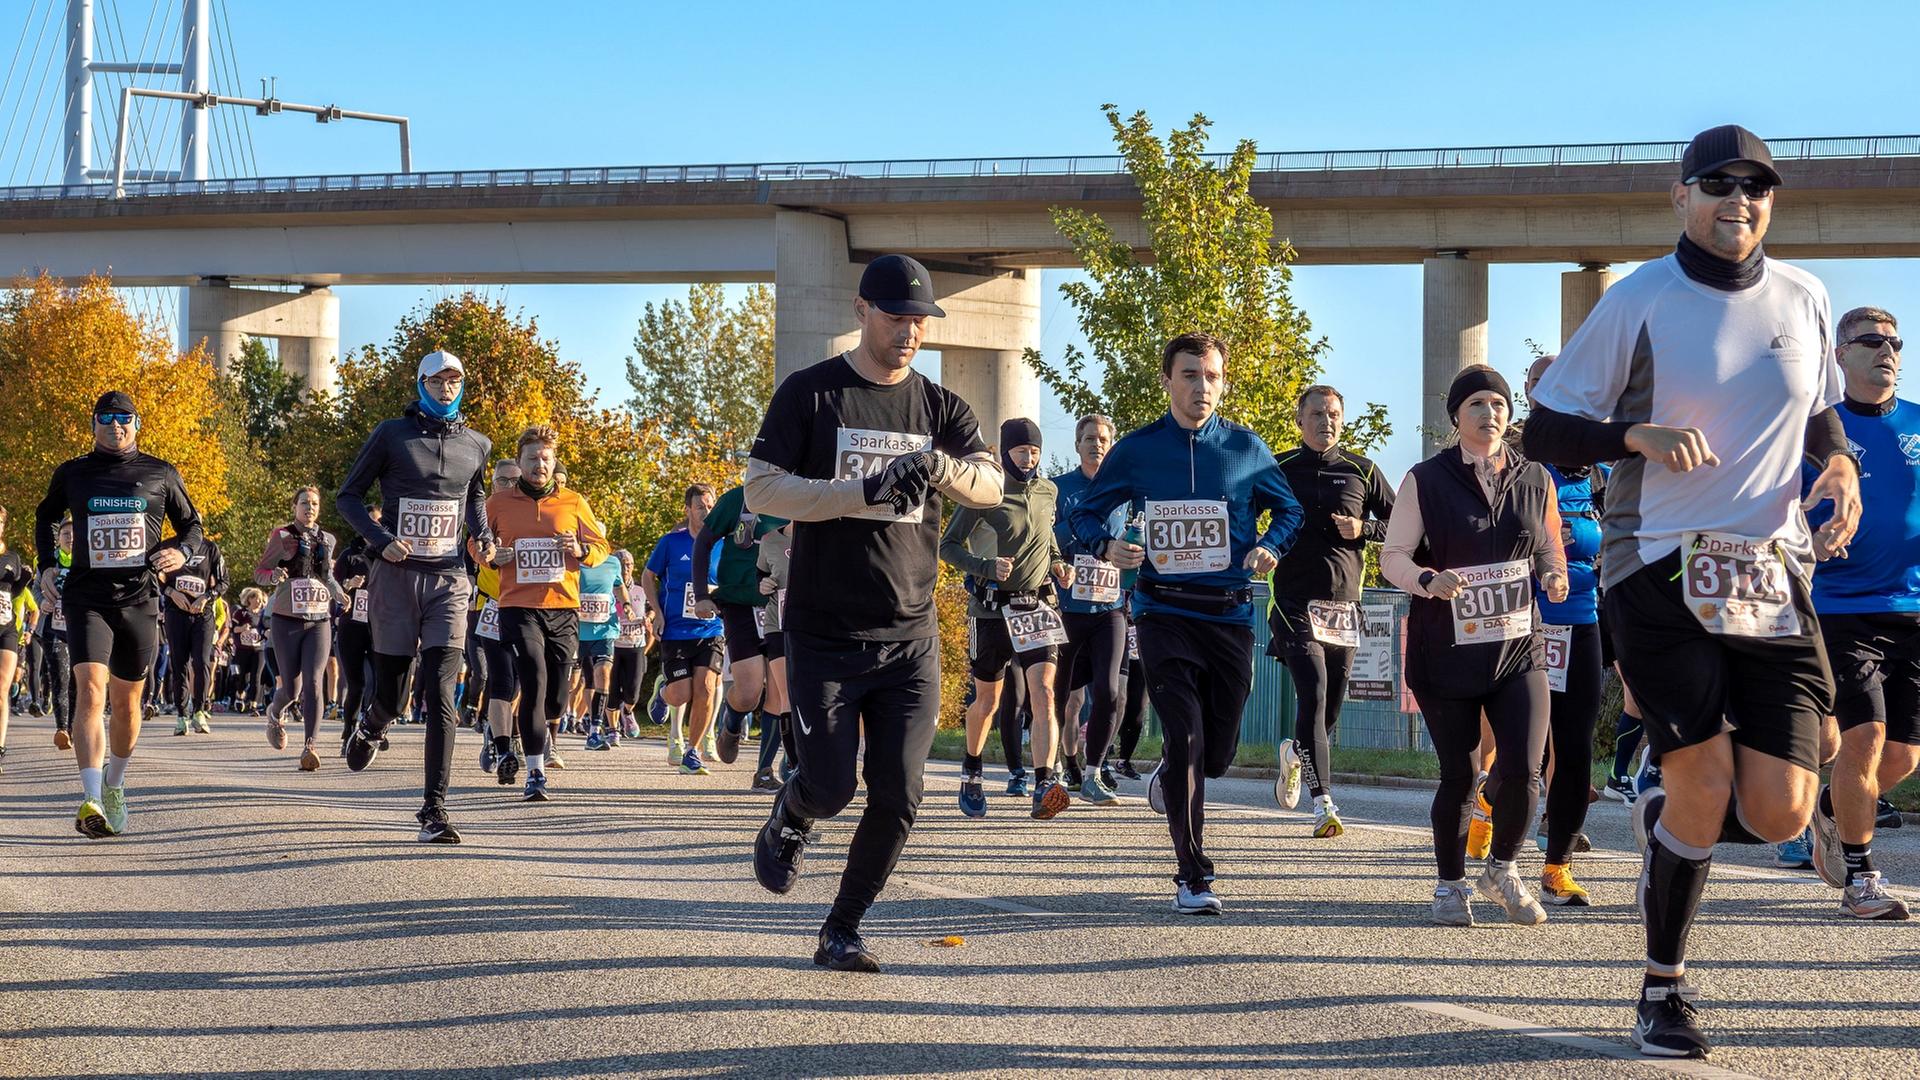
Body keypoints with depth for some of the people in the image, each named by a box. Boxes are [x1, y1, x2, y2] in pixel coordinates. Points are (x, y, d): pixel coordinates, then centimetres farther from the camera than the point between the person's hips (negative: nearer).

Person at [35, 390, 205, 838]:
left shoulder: (161, 476, 7)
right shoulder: (72, 474, 8)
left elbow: (191, 525, 16)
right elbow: (45, 518, 25)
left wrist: (181, 551, -6)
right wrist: (48, 566, 12)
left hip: (140, 599, 1)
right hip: (87, 598, -1)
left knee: (126, 704, 11)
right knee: (90, 691, -20)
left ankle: (114, 783, 36)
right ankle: (92, 802, -30)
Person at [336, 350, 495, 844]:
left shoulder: (476, 445, 10)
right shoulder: (392, 434, -1)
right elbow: (348, 496, 3)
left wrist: (484, 536, 9)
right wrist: (381, 540, -13)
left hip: (448, 581, 2)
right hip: (395, 577, -1)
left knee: (442, 700, -11)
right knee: (390, 697, 6)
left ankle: (434, 809, -13)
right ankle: (371, 727, 44)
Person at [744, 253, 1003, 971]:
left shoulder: (940, 407, 8)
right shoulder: (810, 394, -1)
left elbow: (991, 487, -5)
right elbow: (760, 488, -9)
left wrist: (942, 467, -28)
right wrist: (867, 490, -20)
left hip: (910, 637, 3)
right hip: (824, 635, -3)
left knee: (898, 797, -2)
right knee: (831, 789, -4)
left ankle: (841, 932, 13)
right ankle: (788, 819, 33)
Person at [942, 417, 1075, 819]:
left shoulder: (1047, 492, 8)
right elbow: (948, 546, -5)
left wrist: (1057, 564, 9)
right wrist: (986, 567, -21)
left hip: (1037, 607, 3)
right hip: (991, 608, -3)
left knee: (1043, 694, -16)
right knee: (987, 701, 10)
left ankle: (1044, 788, -26)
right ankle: (972, 773, 37)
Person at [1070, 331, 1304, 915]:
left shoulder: (1246, 449, 4)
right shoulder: (1136, 450, 2)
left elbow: (1288, 510, 15)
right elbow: (1086, 514, 9)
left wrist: (1269, 546, -6)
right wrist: (1108, 546, -13)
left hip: (1230, 615, 2)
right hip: (1165, 615, -2)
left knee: (1218, 753, 8)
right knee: (1185, 736, -13)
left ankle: (1169, 780, 45)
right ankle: (1192, 877, -5)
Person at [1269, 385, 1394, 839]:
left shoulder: (1361, 471, 8)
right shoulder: (1279, 470, 4)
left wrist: (1364, 529, -5)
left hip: (1344, 603, 3)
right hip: (1295, 602, -3)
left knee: (1332, 703, 8)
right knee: (1314, 693, -17)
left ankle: (1295, 753, 41)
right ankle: (1323, 804, -20)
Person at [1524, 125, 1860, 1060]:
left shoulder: (1803, 299, 9)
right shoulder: (1638, 303, -3)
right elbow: (1543, 431, -1)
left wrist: (1842, 465, 2)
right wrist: (1638, 436, -19)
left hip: (1773, 580, 4)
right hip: (1660, 574, -4)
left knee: (1780, 813, -6)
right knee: (1705, 791, -11)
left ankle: (1663, 816, 28)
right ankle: (1664, 990, 10)